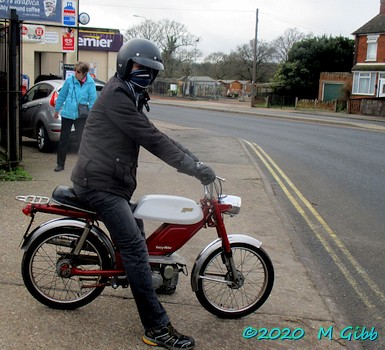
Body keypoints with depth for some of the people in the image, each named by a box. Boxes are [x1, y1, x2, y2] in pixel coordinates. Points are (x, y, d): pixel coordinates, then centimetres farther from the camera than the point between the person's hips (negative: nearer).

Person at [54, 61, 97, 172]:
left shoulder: (90, 83, -9)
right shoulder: (69, 80, -5)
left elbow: (92, 101, -5)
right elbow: (62, 96, 5)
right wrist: (57, 110, 12)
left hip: (81, 116, -2)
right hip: (67, 114, 2)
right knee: (63, 139, 9)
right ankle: (60, 164, 21)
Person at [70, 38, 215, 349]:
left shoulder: (131, 97, 18)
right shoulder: (117, 95, -16)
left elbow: (155, 136, 16)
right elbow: (151, 139, -22)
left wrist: (194, 162, 7)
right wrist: (193, 167, -21)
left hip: (114, 182, 11)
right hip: (99, 183, -11)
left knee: (135, 236, 24)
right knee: (136, 248, -16)